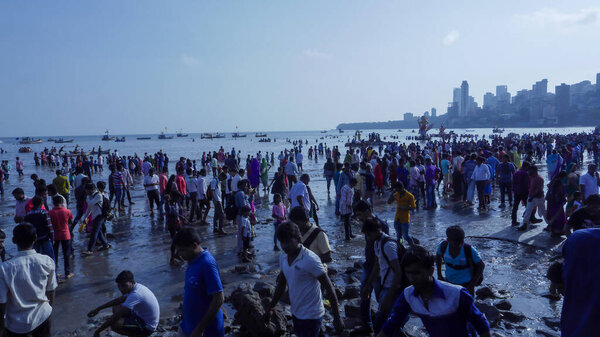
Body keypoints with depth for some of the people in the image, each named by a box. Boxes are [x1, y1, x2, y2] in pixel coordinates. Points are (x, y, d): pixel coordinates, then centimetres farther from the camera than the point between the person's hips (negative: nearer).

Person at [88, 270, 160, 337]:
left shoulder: (135, 294, -29)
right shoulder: (136, 287, 0)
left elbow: (116, 316, -27)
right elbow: (119, 300, 15)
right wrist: (98, 309, 15)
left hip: (147, 328, -10)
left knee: (114, 324, -24)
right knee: (116, 308, 14)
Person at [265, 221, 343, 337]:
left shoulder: (310, 260, -24)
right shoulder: (283, 257, -2)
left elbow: (329, 287, -19)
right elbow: (281, 285, 12)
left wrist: (337, 317, -17)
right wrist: (270, 308, 14)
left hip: (311, 315, -7)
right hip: (295, 313, 7)